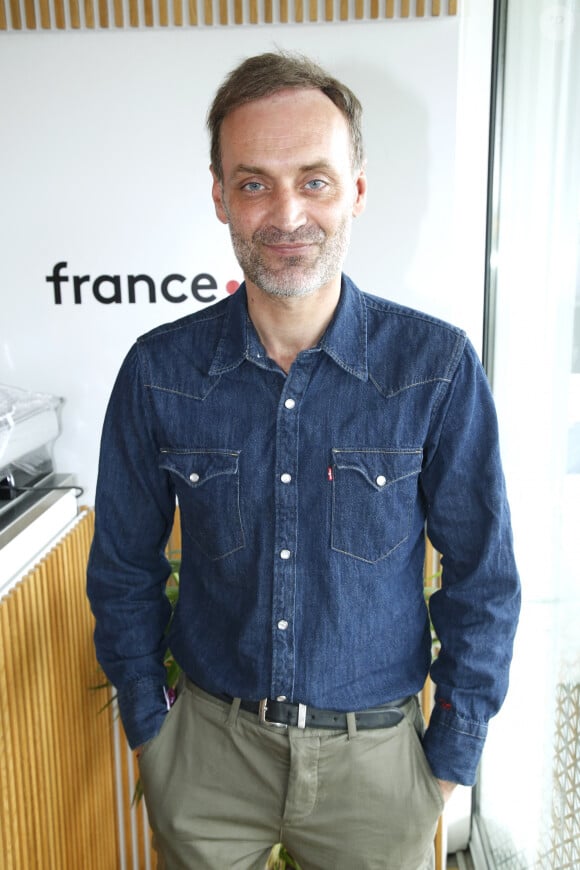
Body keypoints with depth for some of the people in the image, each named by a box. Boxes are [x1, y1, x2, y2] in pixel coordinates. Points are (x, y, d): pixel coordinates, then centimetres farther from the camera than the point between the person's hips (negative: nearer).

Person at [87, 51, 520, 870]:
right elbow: (124, 570, 1)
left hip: (375, 753, 0)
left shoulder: (437, 367, -15)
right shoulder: (158, 372, -10)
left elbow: (483, 579, -5)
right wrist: (148, 725, 2)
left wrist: (453, 753, -2)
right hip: (206, 745, 1)